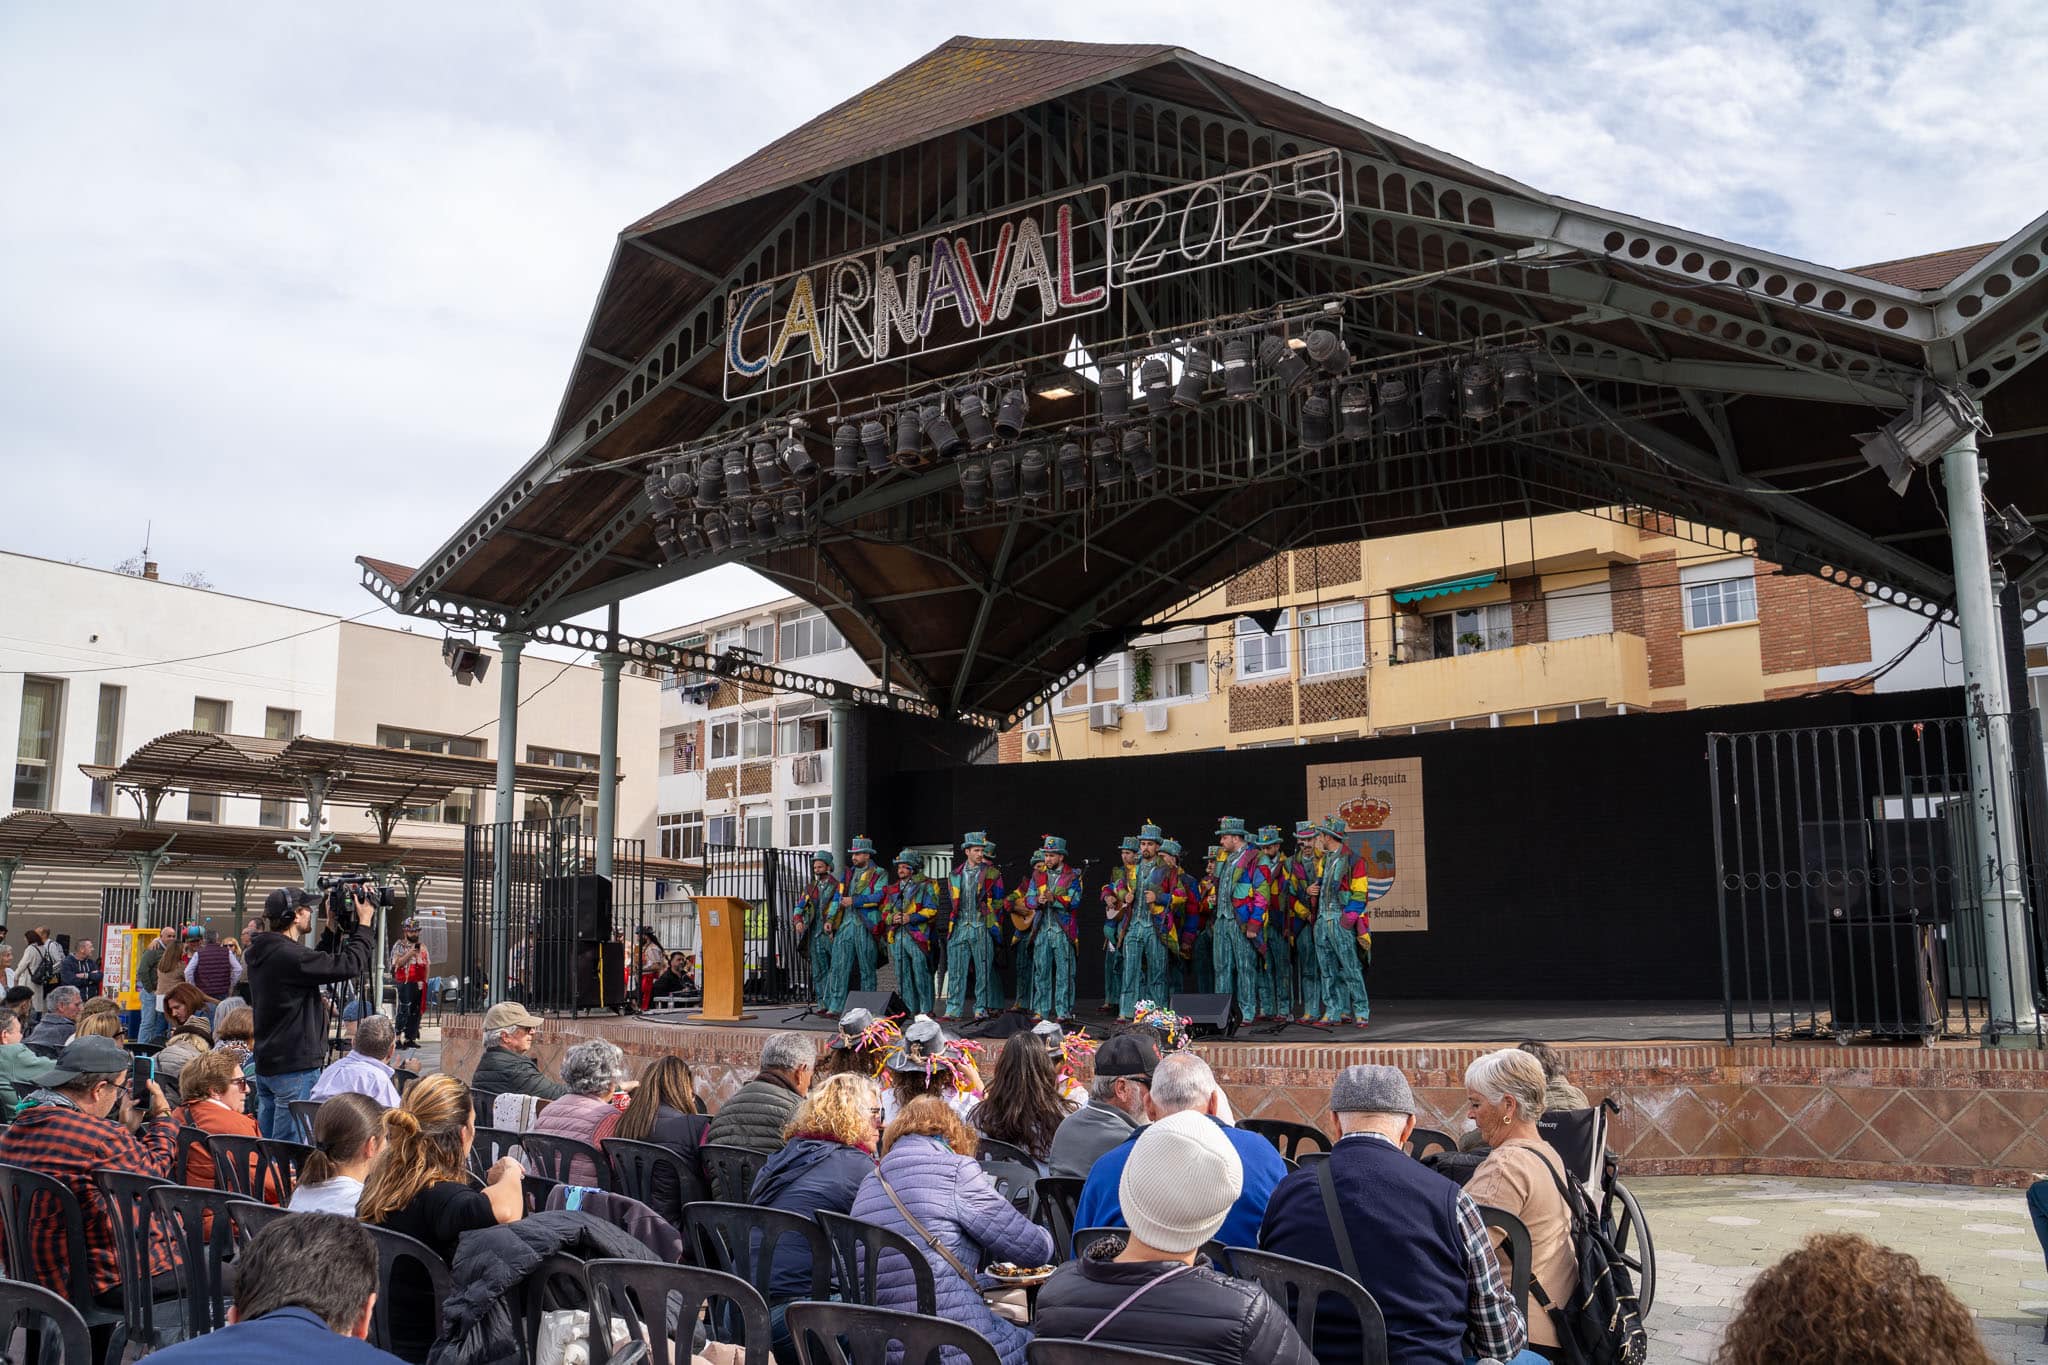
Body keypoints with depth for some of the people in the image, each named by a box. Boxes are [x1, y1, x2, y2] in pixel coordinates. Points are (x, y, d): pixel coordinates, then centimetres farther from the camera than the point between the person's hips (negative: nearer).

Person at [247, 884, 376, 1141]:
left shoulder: (262, 953, 9)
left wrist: (334, 931, 15)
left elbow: (320, 964, 18)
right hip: (295, 1068, -10)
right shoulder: (288, 955, -21)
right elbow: (348, 965, -20)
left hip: (266, 1064, 10)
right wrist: (364, 925, -8)